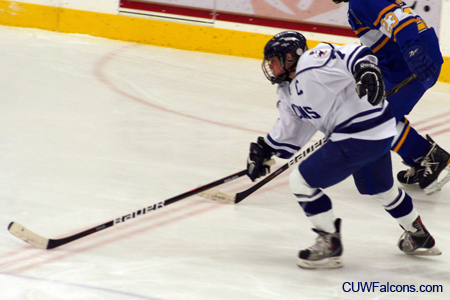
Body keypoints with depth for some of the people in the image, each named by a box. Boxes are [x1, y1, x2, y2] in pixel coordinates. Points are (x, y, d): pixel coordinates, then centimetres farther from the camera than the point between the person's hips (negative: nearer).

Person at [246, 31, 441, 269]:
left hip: (360, 135, -11)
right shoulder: (289, 93, 16)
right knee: (381, 189, 33)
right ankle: (420, 237, 52)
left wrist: (366, 71, -44)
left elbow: (355, 56, -26)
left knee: (302, 181, -7)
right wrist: (262, 149, 14)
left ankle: (330, 244, 2)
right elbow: (288, 132, 22)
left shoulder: (312, 62, -15)